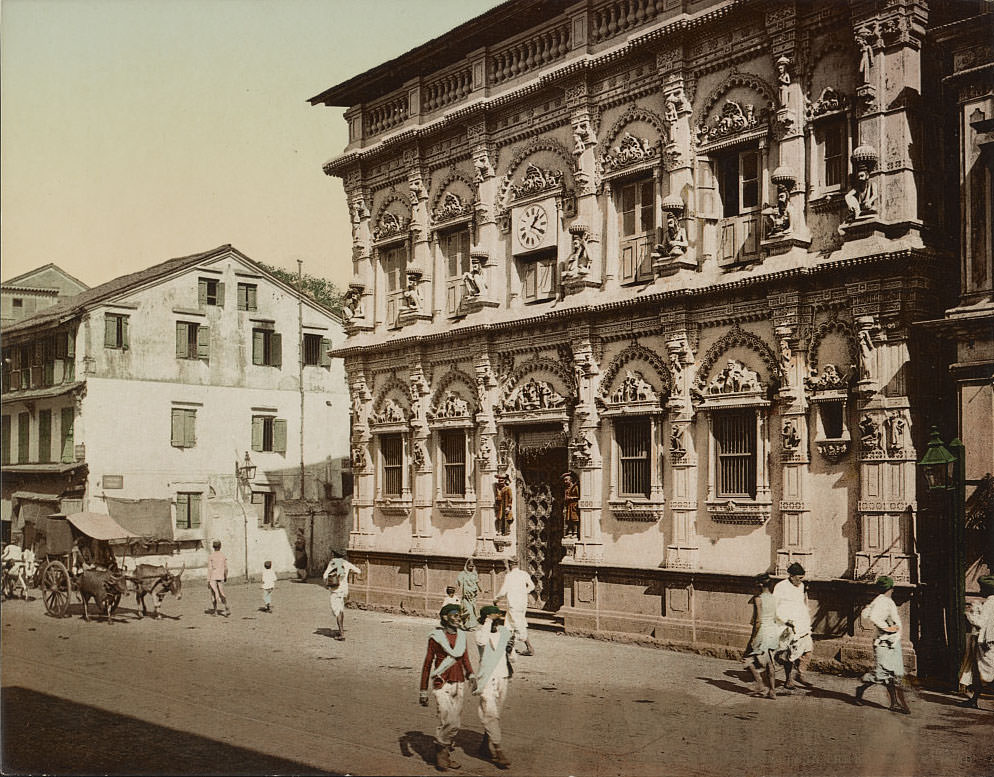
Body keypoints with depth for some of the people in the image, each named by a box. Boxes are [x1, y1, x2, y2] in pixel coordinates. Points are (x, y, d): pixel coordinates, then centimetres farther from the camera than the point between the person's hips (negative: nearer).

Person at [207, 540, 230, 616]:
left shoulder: (210, 557, -7)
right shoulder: (224, 556, 1)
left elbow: (209, 569, -9)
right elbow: (226, 568, 5)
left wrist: (208, 581, -7)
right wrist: (226, 577, 20)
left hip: (213, 578, -2)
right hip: (221, 578, 2)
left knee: (213, 594, 9)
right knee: (221, 594, 7)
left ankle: (214, 611, 16)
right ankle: (227, 608, -12)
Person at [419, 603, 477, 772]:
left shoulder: (461, 635, 8)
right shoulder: (436, 637, -7)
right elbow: (427, 665, -3)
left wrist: (471, 676, -3)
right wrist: (423, 692, -3)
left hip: (458, 684, 6)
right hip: (442, 684, -6)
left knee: (456, 723, 8)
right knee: (448, 721, -16)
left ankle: (446, 755, 23)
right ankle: (440, 750, 5)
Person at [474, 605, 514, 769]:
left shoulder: (505, 632, 7)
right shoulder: (481, 632, -7)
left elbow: (512, 657, 15)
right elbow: (482, 641, -32)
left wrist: (510, 648, -7)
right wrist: (488, 621, -25)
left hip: (502, 678, 5)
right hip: (487, 679, -5)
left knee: (495, 714, 13)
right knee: (490, 714, -10)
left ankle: (485, 747, 27)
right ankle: (496, 751, -9)